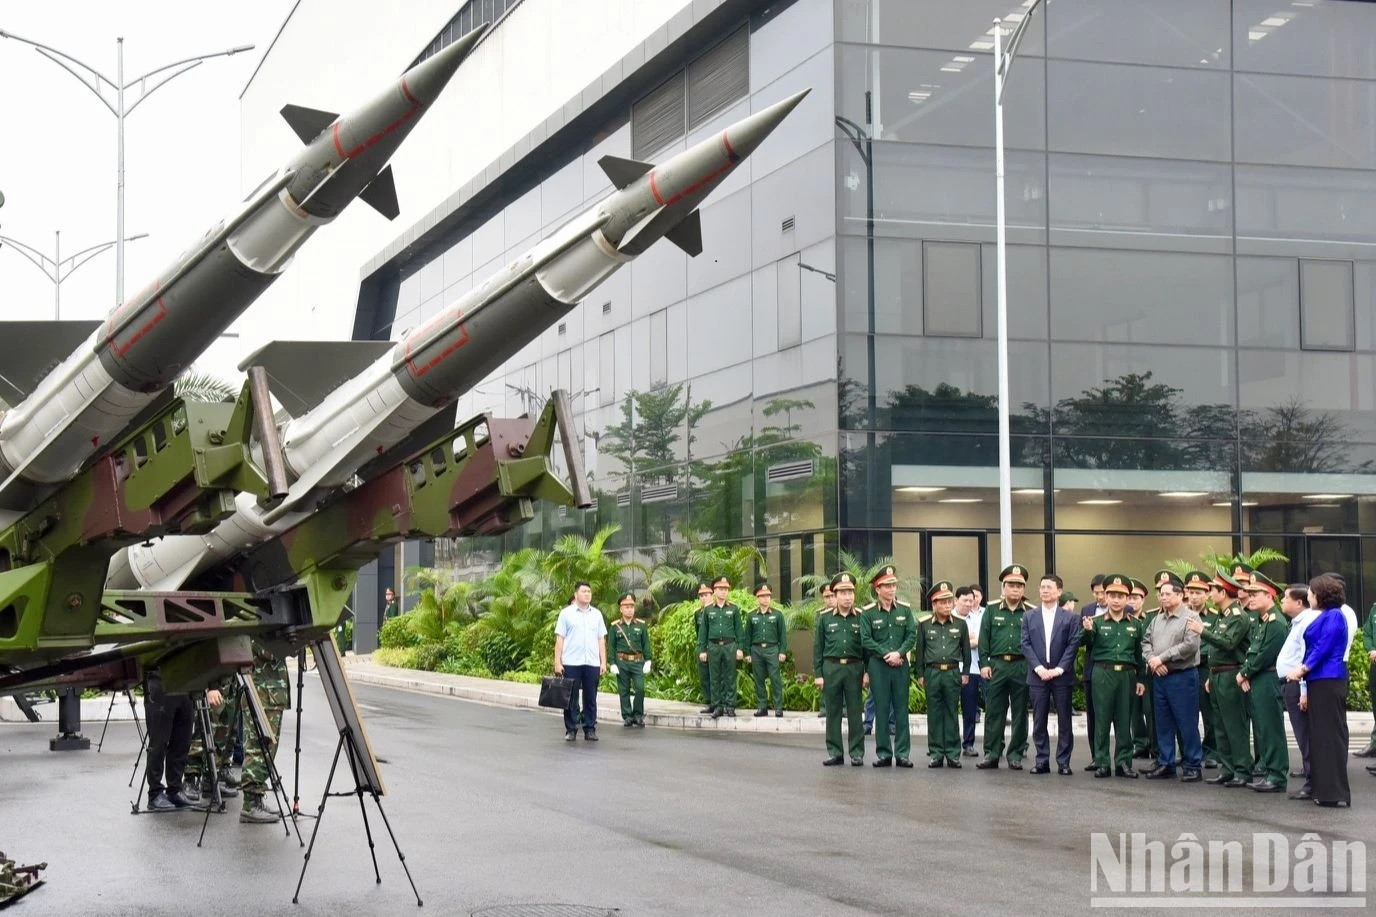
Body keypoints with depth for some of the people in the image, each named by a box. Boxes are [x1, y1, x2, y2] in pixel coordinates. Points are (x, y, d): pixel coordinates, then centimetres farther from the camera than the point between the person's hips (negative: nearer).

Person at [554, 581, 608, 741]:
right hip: (571, 662, -3)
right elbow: (559, 639, 1)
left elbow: (601, 640, 12)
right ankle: (571, 730, 7)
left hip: (592, 663, 3)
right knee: (571, 698, 1)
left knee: (590, 698, 4)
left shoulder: (597, 615, 12)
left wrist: (603, 662, 5)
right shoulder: (566, 613, 3)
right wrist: (557, 662, -5)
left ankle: (590, 729, 10)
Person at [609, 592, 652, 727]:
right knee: (624, 691, 4)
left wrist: (647, 662, 1)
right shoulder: (615, 626, 3)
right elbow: (611, 646, 3)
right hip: (622, 662, 0)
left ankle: (638, 715, 4)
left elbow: (646, 644, 8)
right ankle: (627, 716, 12)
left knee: (640, 688, -10)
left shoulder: (641, 625, 7)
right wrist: (612, 664, -4)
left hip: (638, 661, 0)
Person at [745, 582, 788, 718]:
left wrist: (783, 651, -3)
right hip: (756, 650, 2)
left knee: (775, 679, -6)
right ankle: (761, 707, 11)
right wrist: (747, 653, 6)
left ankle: (778, 707, -3)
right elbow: (747, 635, 11)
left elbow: (782, 634, 4)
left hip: (772, 649, -2)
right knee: (759, 680, 5)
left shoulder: (777, 615, 5)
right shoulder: (752, 616, 10)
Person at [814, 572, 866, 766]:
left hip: (854, 668, -1)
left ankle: (857, 753, 8)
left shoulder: (861, 618, 4)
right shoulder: (825, 618, 6)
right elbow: (817, 647, 6)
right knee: (832, 712, 5)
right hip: (831, 668, 1)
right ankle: (834, 752, 11)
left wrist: (867, 672, -2)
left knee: (854, 712, 2)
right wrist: (818, 674, 1)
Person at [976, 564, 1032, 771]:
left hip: (1022, 667, 0)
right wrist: (984, 664, -3)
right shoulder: (991, 611, 10)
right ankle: (991, 754, 7)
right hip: (996, 666, 0)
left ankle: (1016, 755, 11)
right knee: (993, 711, 1)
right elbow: (983, 639, 6)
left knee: (1020, 713, 4)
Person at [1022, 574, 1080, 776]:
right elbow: (1026, 644, 3)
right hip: (1037, 676, 2)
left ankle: (1063, 762, 6)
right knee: (1039, 721, 3)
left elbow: (1073, 645, -2)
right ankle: (1042, 761, 9)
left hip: (1062, 676, -2)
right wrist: (1039, 668, -9)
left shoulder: (1070, 617, 4)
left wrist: (1059, 669, -12)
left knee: (1064, 721, 1)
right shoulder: (1029, 617, 10)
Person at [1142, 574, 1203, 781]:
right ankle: (1165, 764, 18)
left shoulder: (1190, 618, -7)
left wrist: (1162, 658, -15)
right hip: (1160, 677, 7)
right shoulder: (1157, 620, 15)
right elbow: (1146, 642, 15)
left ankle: (1193, 765, 4)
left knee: (1187, 723, -3)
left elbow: (1190, 646, -17)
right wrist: (1152, 660, -6)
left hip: (1182, 677, -7)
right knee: (1163, 723, 11)